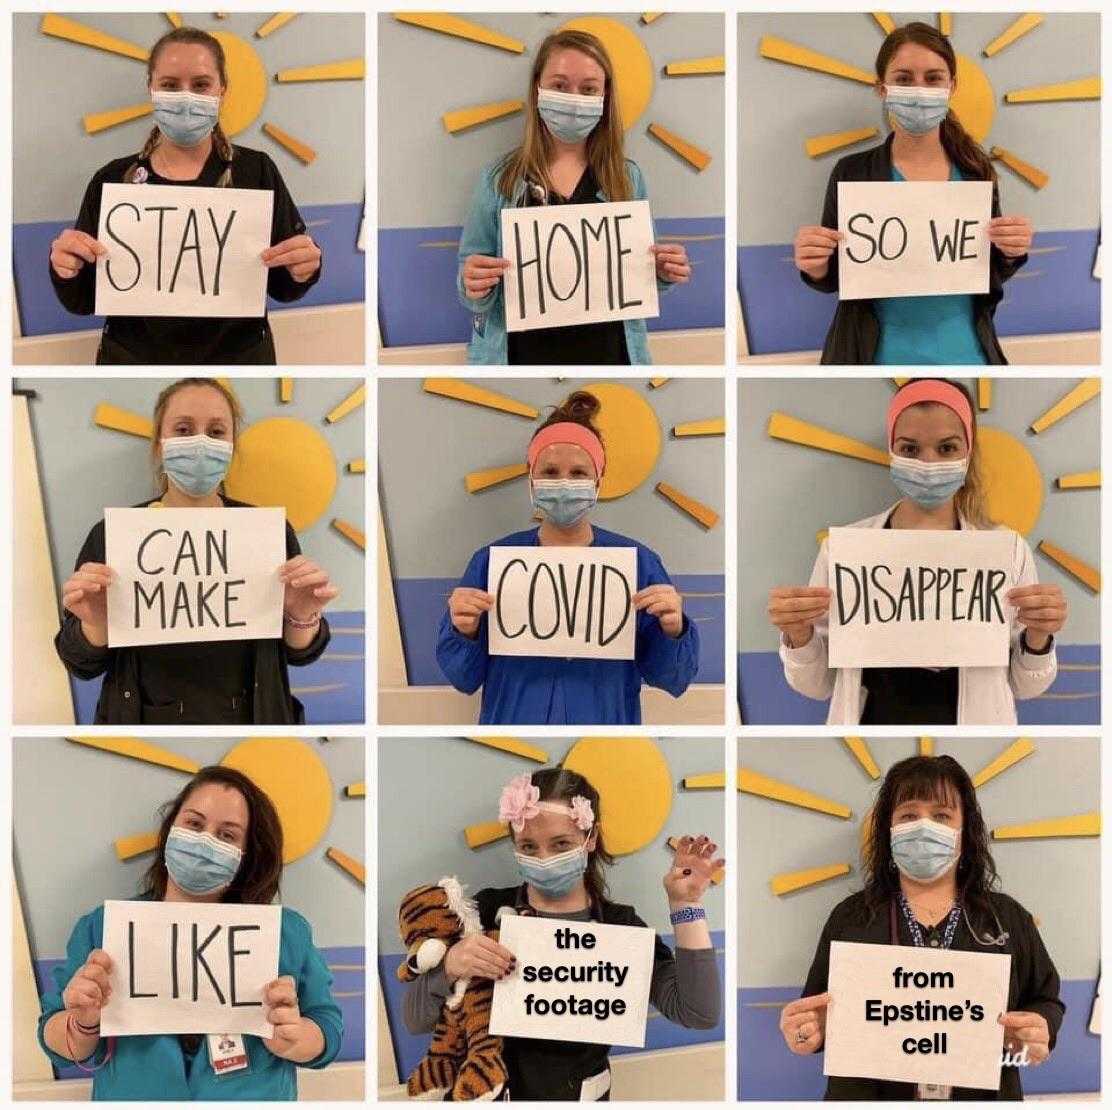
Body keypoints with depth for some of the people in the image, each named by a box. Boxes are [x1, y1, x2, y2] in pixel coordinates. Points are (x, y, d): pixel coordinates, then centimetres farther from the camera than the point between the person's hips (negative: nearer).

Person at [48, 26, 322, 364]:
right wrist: (67, 271, -20)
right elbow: (83, 302, 0)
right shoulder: (112, 179, -5)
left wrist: (302, 270, -22)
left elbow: (280, 288, -2)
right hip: (132, 358, 1)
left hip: (237, 358, -1)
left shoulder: (256, 171, -8)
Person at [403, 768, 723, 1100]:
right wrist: (449, 966, -23)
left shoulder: (619, 923, 0)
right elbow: (416, 1021, -4)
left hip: (582, 1094, -1)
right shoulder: (489, 910, -2)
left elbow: (699, 1015, -10)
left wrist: (685, 905, -13)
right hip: (489, 1089, 1)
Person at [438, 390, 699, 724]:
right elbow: (463, 677, -2)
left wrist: (672, 631, -22)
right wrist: (465, 633, -20)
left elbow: (673, 678, -4)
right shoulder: (491, 562, -4)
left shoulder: (639, 562, -6)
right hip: (513, 718, 0)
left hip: (605, 721, 0)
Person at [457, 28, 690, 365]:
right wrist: (474, 287, -20)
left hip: (607, 353, 2)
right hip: (524, 354, -1)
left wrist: (662, 274, -9)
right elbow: (474, 295, 0)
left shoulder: (629, 178, 0)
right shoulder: (499, 179, -4)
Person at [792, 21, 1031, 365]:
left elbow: (992, 277, 8)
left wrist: (1010, 254, -12)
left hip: (964, 353, 2)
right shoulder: (851, 173, -7)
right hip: (882, 356, -2)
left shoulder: (977, 171, -1)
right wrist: (817, 269, -20)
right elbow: (836, 281, 0)